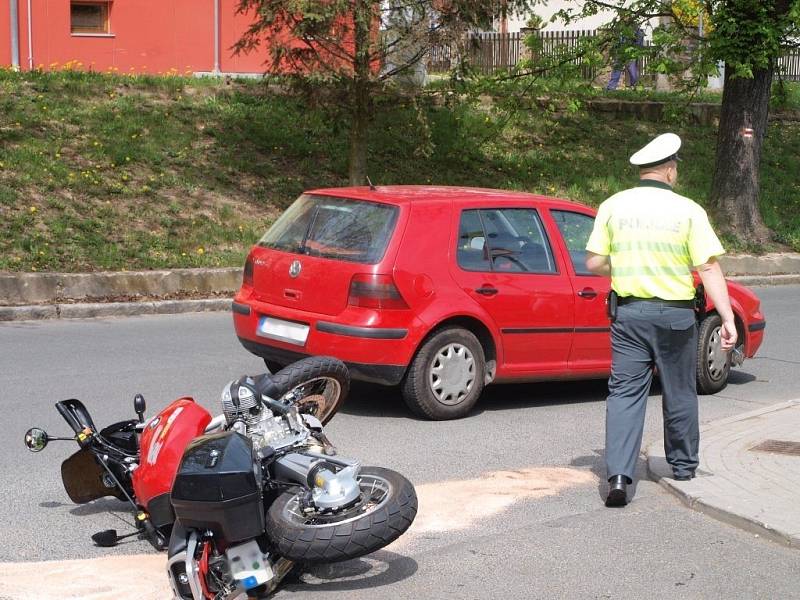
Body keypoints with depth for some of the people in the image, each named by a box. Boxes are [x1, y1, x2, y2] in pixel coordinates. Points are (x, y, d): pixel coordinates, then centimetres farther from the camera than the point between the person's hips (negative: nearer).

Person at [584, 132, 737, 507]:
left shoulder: (613, 206, -1)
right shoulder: (687, 211, -7)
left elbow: (594, 263, -1)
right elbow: (709, 269, -11)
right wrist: (728, 319, -10)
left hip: (628, 313, 1)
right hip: (675, 314, -1)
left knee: (625, 392, 2)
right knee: (679, 393, 16)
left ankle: (619, 474, -12)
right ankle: (683, 466, 31)